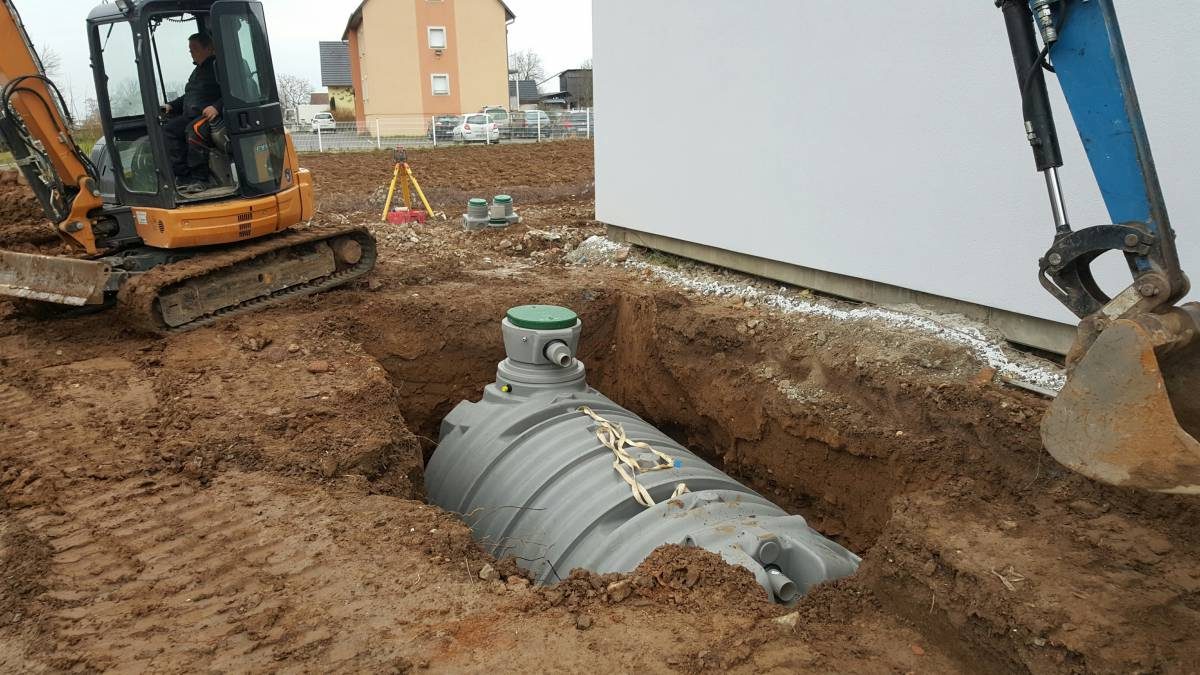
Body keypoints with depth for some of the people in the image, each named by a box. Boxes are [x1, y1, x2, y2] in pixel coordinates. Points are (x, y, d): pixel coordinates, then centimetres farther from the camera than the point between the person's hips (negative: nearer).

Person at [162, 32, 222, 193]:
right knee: (168, 130, -11)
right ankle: (183, 176, -17)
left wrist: (217, 107, -28)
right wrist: (172, 105, 22)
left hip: (211, 115, -10)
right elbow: (188, 97, 37)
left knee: (194, 129, -36)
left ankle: (200, 179, -27)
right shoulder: (197, 71, 29)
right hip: (191, 116, 10)